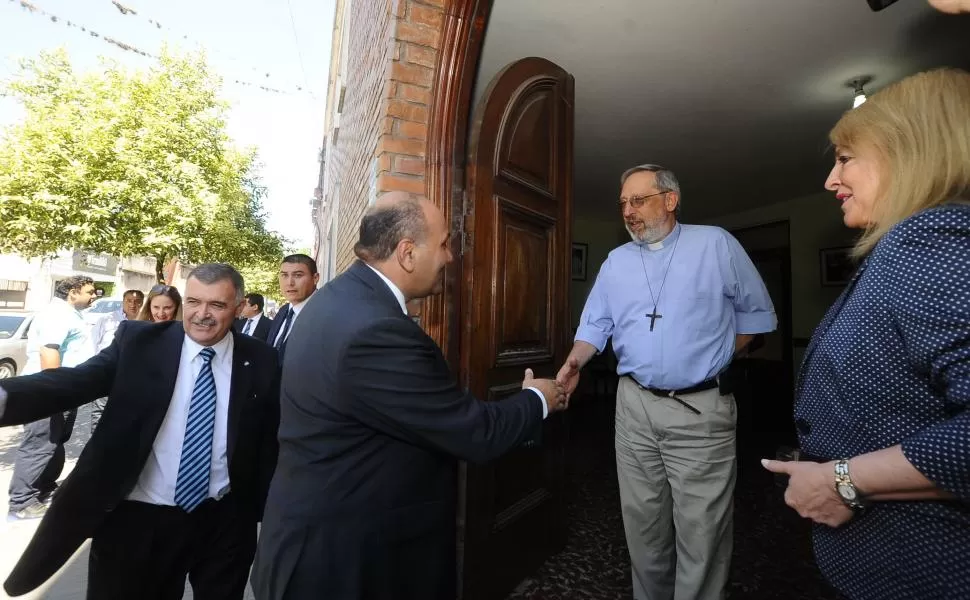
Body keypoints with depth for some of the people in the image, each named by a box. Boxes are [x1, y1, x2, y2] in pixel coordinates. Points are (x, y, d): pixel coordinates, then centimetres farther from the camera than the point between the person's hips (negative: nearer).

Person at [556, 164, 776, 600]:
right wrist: (575, 360, -12)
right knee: (642, 523, 16)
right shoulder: (615, 262, 7)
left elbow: (756, 312, 6)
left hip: (701, 409, -3)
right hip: (634, 406, 4)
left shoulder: (717, 244, -1)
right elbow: (595, 324, 6)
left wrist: (716, 359, 2)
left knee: (701, 532, 7)